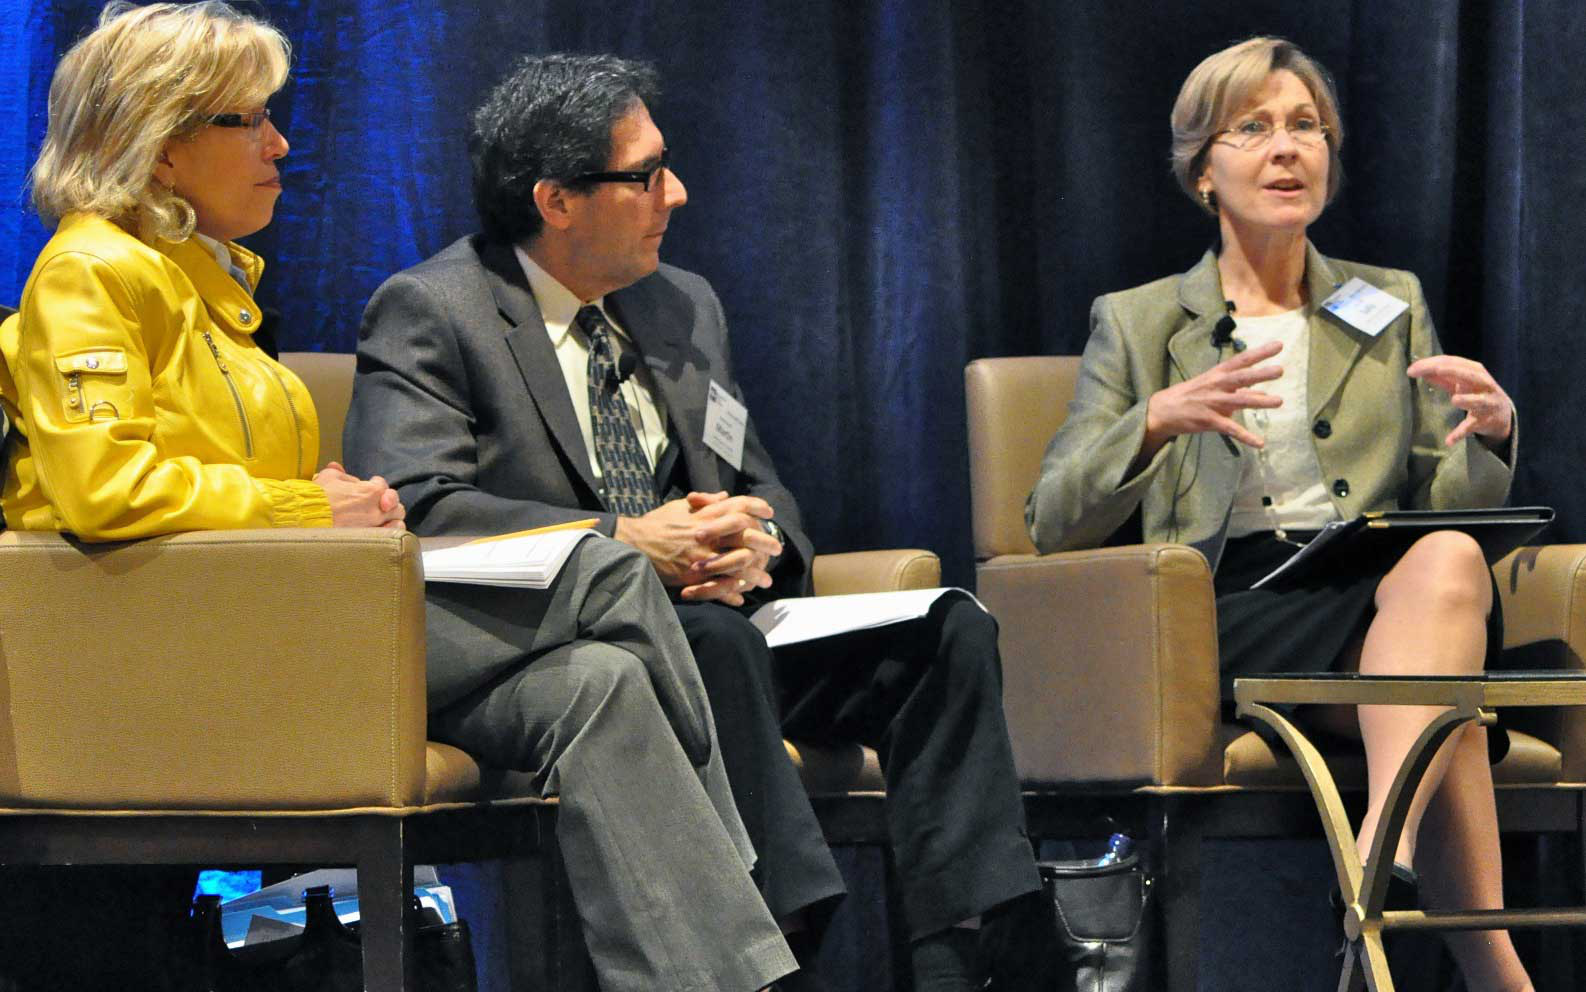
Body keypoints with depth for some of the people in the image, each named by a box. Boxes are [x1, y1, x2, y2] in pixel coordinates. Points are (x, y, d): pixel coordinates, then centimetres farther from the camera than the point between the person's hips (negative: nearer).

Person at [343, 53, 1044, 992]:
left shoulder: (686, 306, 20)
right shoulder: (427, 313, -2)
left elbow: (760, 489, 21)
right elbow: (416, 508, -16)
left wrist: (756, 542, -6)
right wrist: (627, 542, -23)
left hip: (714, 636, 7)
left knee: (946, 630, -14)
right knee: (711, 636, -37)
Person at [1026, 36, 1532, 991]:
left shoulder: (1392, 307, 25)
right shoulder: (1137, 323, 18)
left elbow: (1446, 510, 19)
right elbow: (1053, 524, 7)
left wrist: (1489, 434, -5)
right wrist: (1158, 421, -12)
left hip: (1377, 587, 2)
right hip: (1228, 615, -2)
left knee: (1449, 560, -38)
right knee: (1449, 697, -35)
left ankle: (1379, 868, -54)